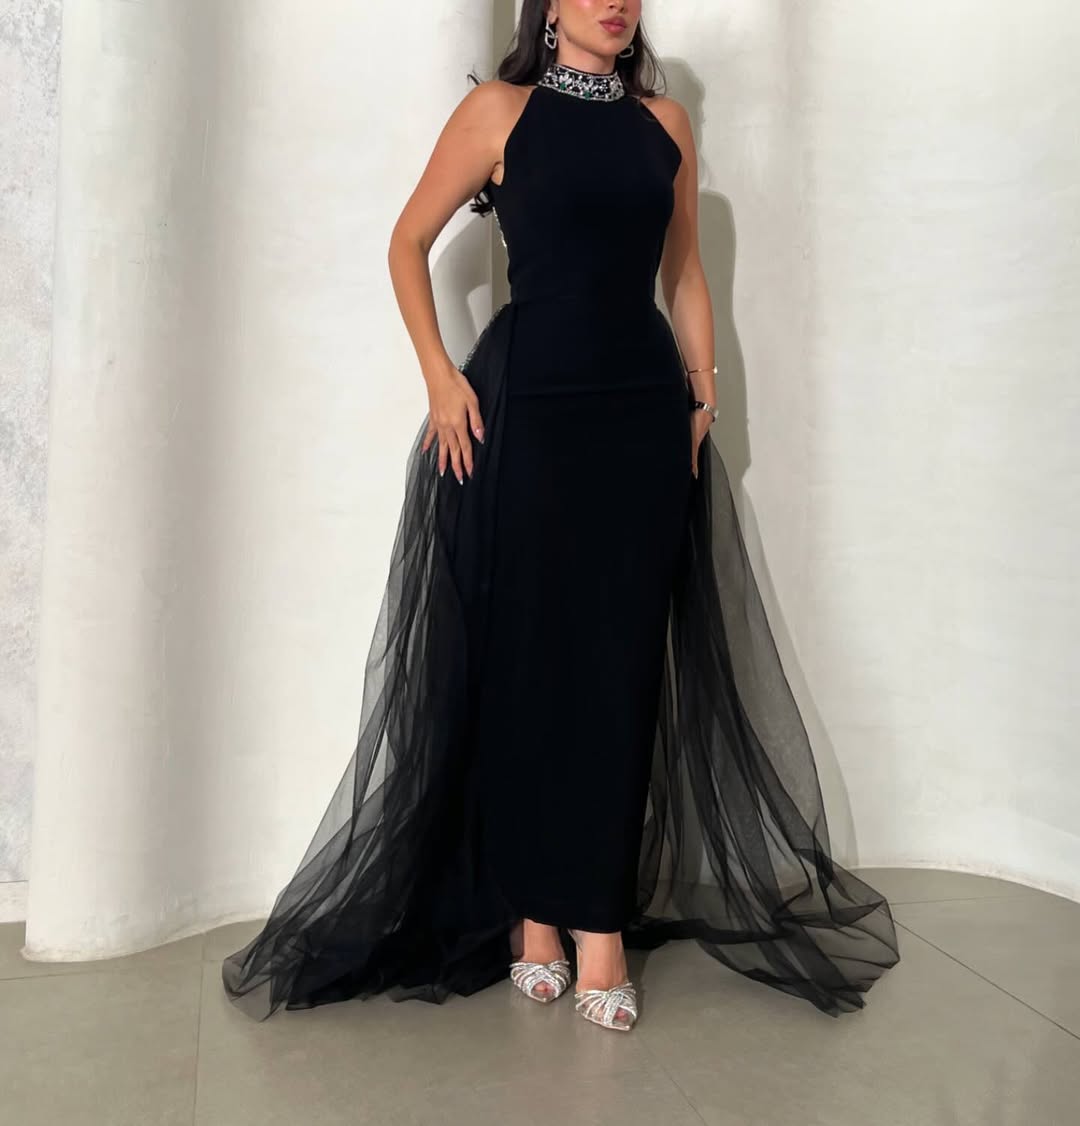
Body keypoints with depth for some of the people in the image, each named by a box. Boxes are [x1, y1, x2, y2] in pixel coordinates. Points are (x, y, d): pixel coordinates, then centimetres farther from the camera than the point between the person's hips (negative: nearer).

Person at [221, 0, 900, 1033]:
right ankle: (531, 910, 14)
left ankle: (600, 918, 10)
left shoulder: (664, 122, 14)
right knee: (525, 654, 1)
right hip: (526, 408, -3)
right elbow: (409, 242, 7)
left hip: (645, 414, 3)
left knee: (621, 662, 1)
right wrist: (441, 376, -4)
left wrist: (703, 393, 9)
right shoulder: (501, 110, 4)